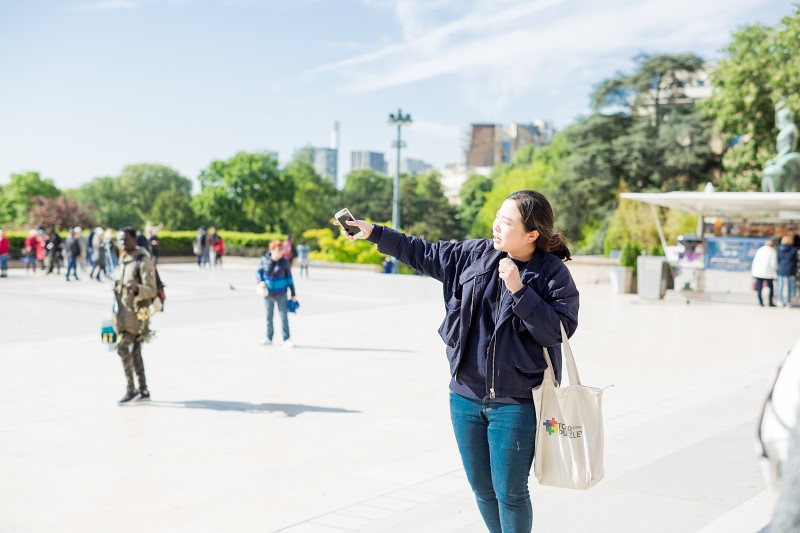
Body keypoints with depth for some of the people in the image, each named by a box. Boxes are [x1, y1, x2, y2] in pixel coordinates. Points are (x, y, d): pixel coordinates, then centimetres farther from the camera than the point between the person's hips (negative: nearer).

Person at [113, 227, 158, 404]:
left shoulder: (143, 262, -13)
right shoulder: (122, 261, 13)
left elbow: (151, 290, -17)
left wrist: (137, 289, -37)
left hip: (136, 313, -8)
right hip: (122, 312, 8)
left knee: (123, 348, -14)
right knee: (134, 352, 10)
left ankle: (131, 390, -7)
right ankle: (143, 390, 17)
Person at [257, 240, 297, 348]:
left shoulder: (284, 262, -9)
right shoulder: (265, 260, -7)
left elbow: (289, 277, 0)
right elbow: (259, 272, 8)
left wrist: (293, 294, 2)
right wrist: (260, 281, -12)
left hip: (281, 294, -2)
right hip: (268, 293, 2)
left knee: (284, 315, -5)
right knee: (269, 316, 14)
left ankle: (287, 339, 2)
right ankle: (269, 338, 27)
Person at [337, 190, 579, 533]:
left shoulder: (553, 273, -9)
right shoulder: (474, 254, 3)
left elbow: (558, 330, -17)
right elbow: (423, 254, 14)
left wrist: (519, 290, -23)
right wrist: (373, 232, 11)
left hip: (516, 403, -5)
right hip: (466, 397, 5)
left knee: (510, 493, 1)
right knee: (482, 489, 15)